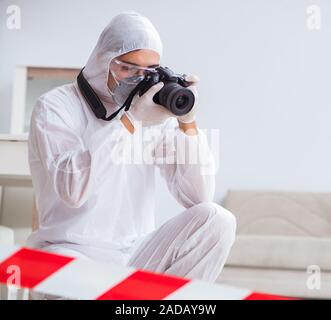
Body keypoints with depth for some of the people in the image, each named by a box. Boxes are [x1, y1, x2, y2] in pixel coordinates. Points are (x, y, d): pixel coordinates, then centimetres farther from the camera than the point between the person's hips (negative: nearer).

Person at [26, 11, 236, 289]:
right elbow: (73, 190, -24)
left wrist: (187, 123, -12)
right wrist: (130, 120, -24)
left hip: (137, 255, 5)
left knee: (217, 219, -18)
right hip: (73, 253, -4)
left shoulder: (155, 113, 6)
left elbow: (199, 198, -3)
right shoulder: (56, 106, -5)